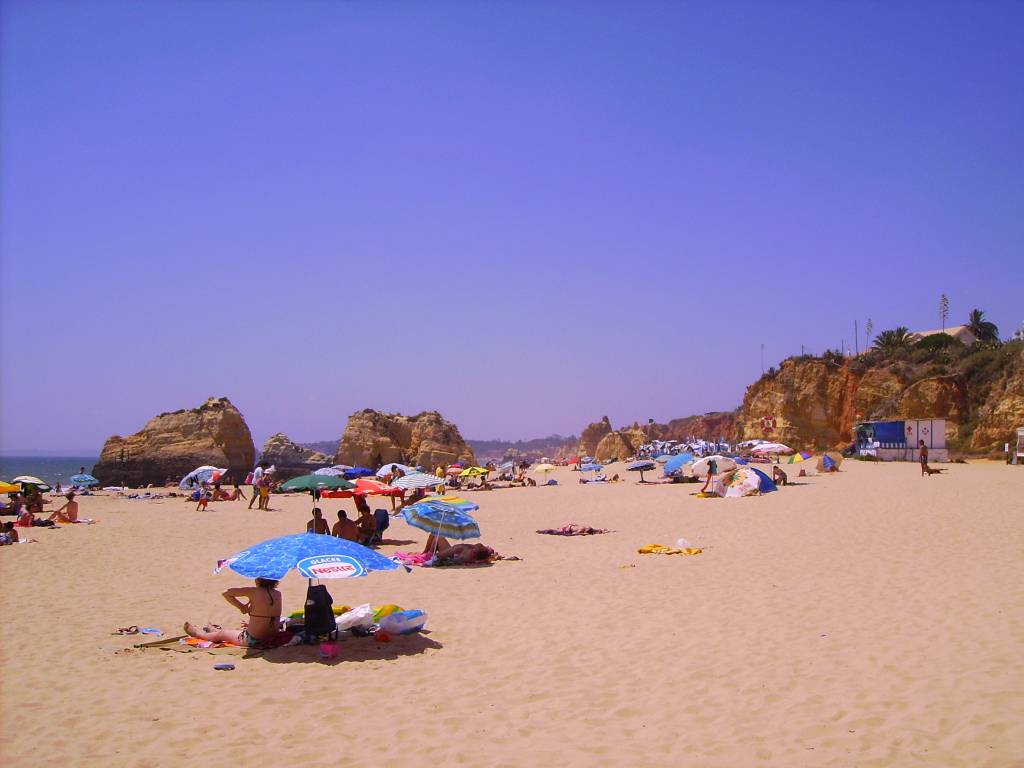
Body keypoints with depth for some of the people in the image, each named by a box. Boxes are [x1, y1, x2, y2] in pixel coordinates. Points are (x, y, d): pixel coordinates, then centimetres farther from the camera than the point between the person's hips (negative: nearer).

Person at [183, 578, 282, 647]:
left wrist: (242, 607, 3)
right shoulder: (278, 594, -3)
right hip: (271, 638, 6)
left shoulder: (254, 592, -18)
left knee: (221, 634, 23)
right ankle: (217, 631, 65)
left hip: (253, 640, -6)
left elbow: (225, 593, -7)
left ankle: (197, 633, 51)